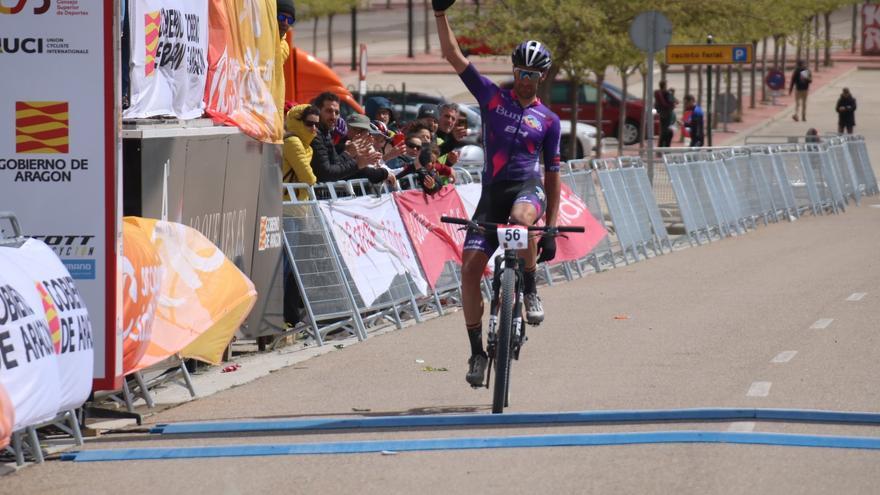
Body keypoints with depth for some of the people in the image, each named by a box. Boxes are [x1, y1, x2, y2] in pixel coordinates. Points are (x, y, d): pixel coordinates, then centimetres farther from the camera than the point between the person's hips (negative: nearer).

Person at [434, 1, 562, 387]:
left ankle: (530, 291, -19)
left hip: (528, 189, -2)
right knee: (470, 266, -11)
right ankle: (477, 351, 0)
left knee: (522, 217, -40)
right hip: (492, 192, 2)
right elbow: (453, 55, 4)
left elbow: (552, 174, 11)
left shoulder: (548, 120, 9)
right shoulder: (492, 97, 10)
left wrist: (551, 227, 5)